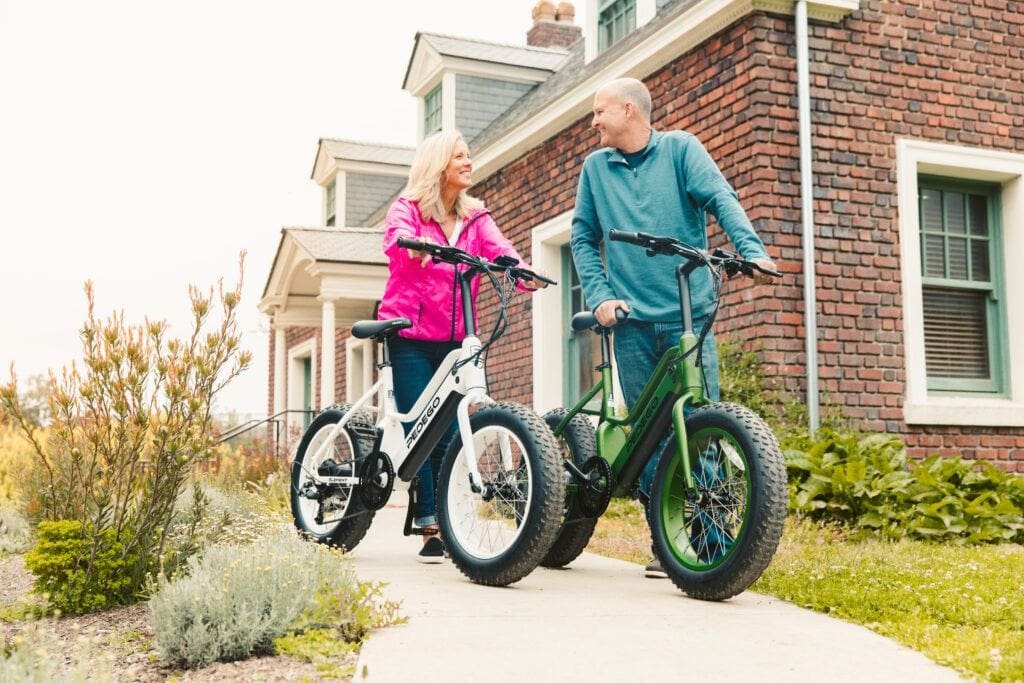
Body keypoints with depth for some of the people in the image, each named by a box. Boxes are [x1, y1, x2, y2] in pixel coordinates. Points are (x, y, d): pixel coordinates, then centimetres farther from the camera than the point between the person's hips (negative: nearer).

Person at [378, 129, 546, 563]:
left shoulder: (475, 218, 14)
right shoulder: (407, 208, 3)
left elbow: (499, 249, -5)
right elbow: (396, 240, -20)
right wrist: (417, 247, -44)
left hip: (454, 338, 3)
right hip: (411, 335, -3)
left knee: (450, 432, 0)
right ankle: (429, 527, -1)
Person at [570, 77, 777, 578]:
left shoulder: (680, 148, 6)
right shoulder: (595, 168, 14)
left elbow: (721, 199, -7)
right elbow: (583, 238, 14)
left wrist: (753, 250, -24)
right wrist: (600, 295, -1)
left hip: (689, 316, -2)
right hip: (633, 321, 2)